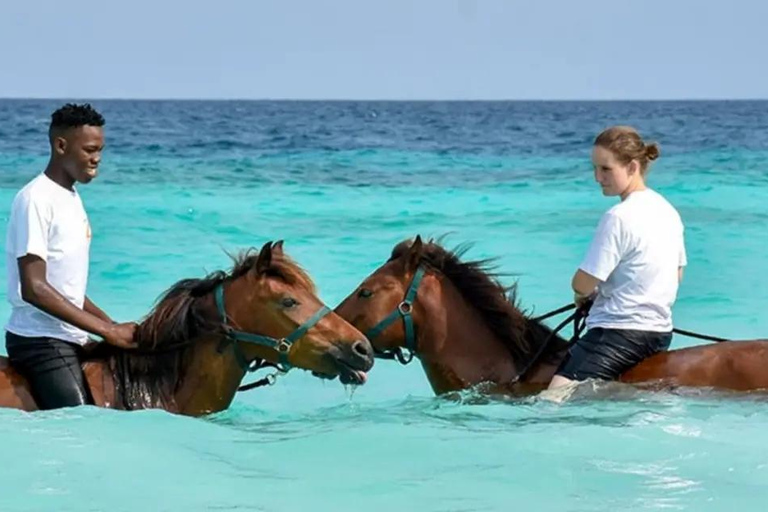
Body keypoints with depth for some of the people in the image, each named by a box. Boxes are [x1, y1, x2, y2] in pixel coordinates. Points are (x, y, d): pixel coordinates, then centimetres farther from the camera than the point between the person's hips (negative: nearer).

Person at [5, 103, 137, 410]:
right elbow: (34, 288, -20)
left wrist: (115, 327, 10)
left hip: (70, 339, 9)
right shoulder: (36, 200, -12)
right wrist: (107, 330, -19)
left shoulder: (72, 198, 14)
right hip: (42, 342, -9)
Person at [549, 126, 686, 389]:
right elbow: (677, 274, 24)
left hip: (619, 332, -10)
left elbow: (583, 283, -14)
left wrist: (583, 296, 8)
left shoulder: (619, 217, -16)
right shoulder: (669, 211, 11)